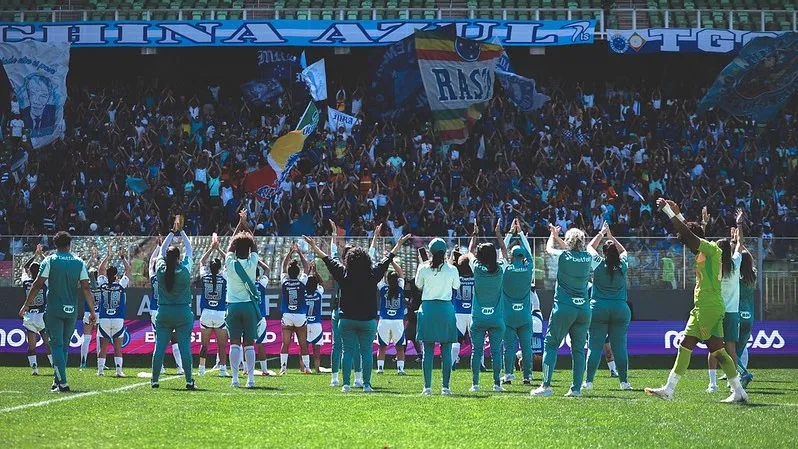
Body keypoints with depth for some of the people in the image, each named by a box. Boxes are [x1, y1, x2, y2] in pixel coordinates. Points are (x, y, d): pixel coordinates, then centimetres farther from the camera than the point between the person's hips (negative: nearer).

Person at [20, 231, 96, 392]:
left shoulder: (50, 261, -3)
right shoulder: (79, 263, 4)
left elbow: (37, 285, -4)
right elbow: (86, 289, 2)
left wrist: (26, 305, 5)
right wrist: (92, 311, 6)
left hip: (54, 310, -2)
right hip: (72, 310, 3)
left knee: (57, 345, -3)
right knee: (64, 346, 14)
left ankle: (62, 382, -13)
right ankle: (57, 380, 20)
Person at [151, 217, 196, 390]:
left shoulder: (160, 270, -2)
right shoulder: (185, 270, -7)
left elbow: (162, 250, 14)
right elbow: (189, 250, 8)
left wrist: (172, 232, 20)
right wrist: (181, 232, 17)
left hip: (163, 312, 2)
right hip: (183, 313, -2)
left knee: (159, 347, 4)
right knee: (185, 347, -3)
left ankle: (155, 380, 5)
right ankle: (189, 380, -5)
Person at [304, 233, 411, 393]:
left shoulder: (343, 274, -4)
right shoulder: (373, 274, -5)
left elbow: (326, 259, 5)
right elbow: (388, 259, 7)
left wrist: (313, 245, 15)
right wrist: (399, 244, 19)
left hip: (347, 319, 1)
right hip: (368, 320, 0)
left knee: (347, 351, 5)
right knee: (367, 352, 4)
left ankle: (346, 384, 1)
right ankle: (367, 384, 1)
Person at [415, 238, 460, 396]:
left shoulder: (423, 268, -4)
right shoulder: (452, 270, -3)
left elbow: (418, 285, 13)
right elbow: (457, 286, 14)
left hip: (428, 307, 0)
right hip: (446, 308, 0)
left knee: (428, 350, 3)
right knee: (446, 351, 3)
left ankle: (427, 387, 0)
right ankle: (445, 387, 1)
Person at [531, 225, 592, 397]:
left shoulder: (562, 256, -6)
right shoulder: (587, 257, 3)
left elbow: (549, 248, 17)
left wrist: (553, 235, 34)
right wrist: (557, 237, 30)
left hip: (564, 308, -3)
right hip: (584, 309, 4)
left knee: (551, 344, 4)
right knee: (578, 349, 8)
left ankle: (546, 385, -5)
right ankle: (576, 388, 3)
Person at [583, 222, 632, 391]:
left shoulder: (598, 264, -2)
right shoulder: (623, 266, 3)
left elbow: (590, 247, 18)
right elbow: (623, 251, 26)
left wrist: (601, 234, 28)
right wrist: (611, 236, 30)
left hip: (598, 309, -1)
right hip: (620, 309, 1)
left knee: (594, 346, 0)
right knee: (620, 346, 3)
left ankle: (589, 381, 0)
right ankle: (624, 381, 2)